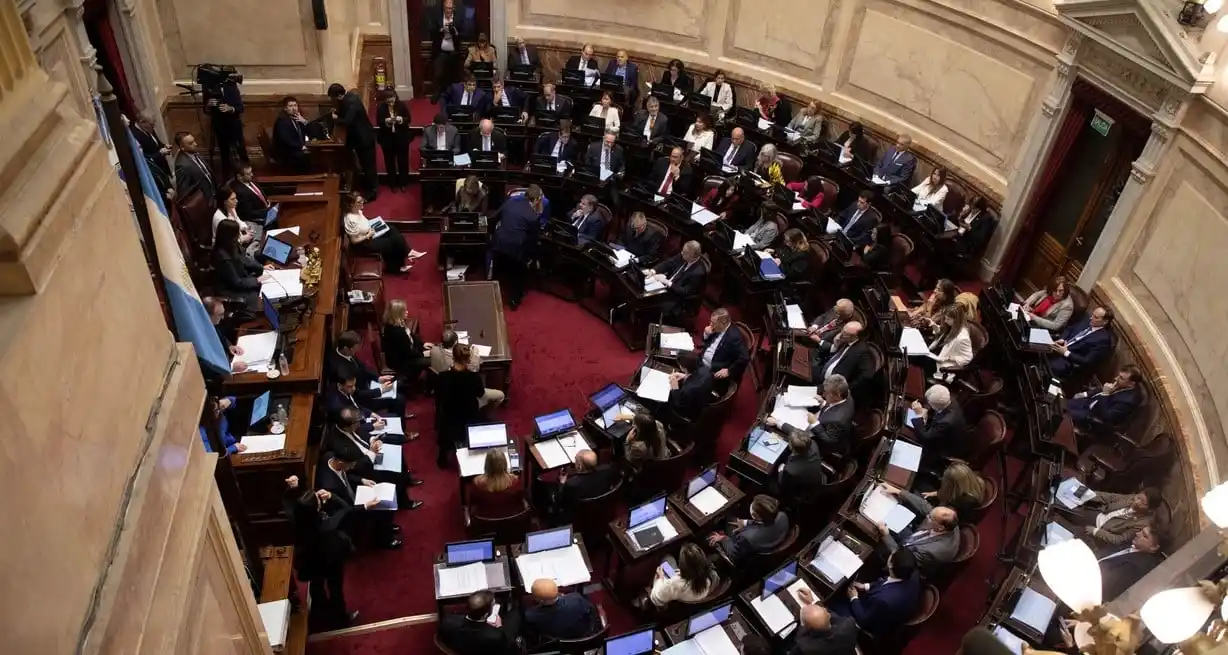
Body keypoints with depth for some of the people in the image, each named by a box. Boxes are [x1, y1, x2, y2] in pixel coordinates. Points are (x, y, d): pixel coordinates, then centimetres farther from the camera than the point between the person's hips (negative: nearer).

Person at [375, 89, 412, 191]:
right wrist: (386, 121, -25)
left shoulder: (402, 105, -9)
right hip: (387, 138, 0)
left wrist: (401, 119, -23)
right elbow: (378, 122, -6)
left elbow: (408, 119, -3)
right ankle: (393, 184, 23)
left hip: (402, 137, 0)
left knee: (403, 160, 9)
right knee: (390, 161, 10)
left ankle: (403, 183, 24)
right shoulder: (380, 107, -8)